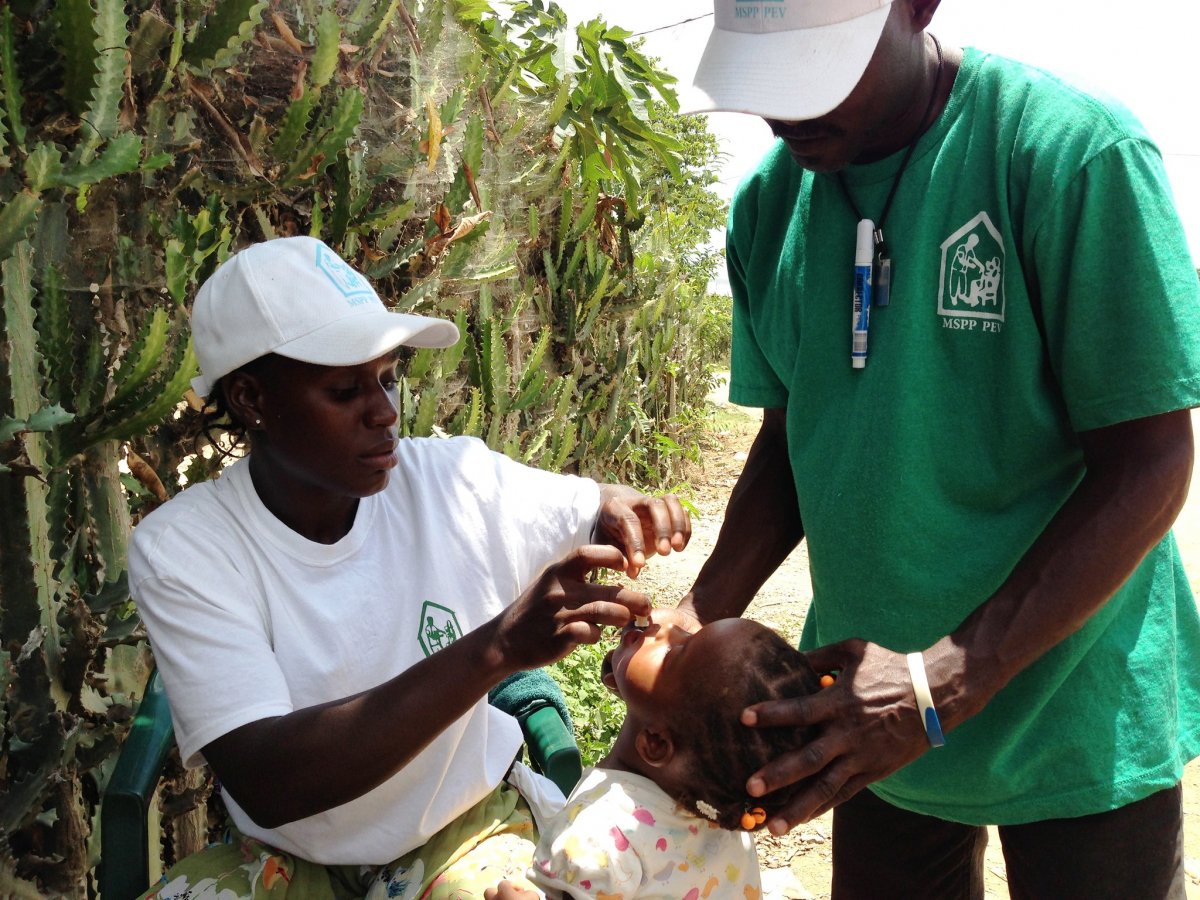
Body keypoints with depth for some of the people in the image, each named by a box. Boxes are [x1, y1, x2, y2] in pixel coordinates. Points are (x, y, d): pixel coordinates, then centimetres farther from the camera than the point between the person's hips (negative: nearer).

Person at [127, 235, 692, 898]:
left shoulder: (454, 478, -10)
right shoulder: (181, 550, -17)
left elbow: (592, 509, 7)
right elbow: (265, 785, -28)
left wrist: (626, 513, -20)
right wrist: (499, 647, -38)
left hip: (466, 830, 2)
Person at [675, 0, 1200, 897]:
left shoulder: (1074, 152, -19)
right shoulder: (770, 201, -2)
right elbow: (789, 440, 5)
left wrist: (946, 685, -26)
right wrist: (696, 623, -10)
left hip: (1074, 730, -4)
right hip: (868, 713, 5)